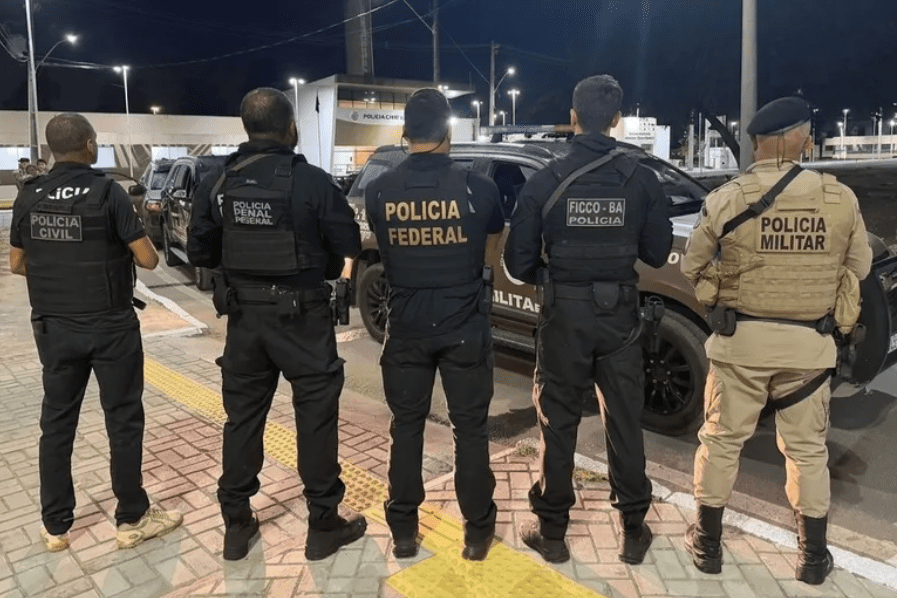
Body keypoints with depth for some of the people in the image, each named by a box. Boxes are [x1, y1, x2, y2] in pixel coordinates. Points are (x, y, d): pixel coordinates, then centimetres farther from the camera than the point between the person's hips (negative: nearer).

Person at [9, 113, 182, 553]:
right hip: (110, 325, -5)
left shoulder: (28, 197, 2)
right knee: (123, 420, 6)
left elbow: (17, 265, 10)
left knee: (57, 422, 13)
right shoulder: (107, 192, -12)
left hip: (53, 326, 5)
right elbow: (148, 261, -12)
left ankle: (55, 525, 23)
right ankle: (132, 519, 16)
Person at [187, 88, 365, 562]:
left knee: (242, 417, 14)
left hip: (244, 315, 4)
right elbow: (348, 247, -8)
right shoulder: (312, 181, -13)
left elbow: (200, 253, 5)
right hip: (302, 315, -4)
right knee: (316, 417, 7)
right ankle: (324, 525, 17)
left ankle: (236, 524, 26)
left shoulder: (217, 183, 0)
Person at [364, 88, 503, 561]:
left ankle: (403, 530, 24)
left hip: (406, 325, 1)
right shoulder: (477, 187, -9)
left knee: (406, 426, 14)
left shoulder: (379, 191, -6)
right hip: (465, 325, -1)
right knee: (470, 428, 10)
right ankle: (477, 530, 22)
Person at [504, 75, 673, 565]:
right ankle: (633, 530, 24)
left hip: (564, 312, -1)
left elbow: (518, 262, -6)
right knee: (624, 421, 13)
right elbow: (657, 254, 2)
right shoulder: (642, 180, -4)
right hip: (619, 311, 2)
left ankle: (552, 531, 21)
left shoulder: (546, 180, -8)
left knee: (557, 422, 10)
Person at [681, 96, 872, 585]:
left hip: (741, 338, -1)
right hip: (808, 342, 2)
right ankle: (814, 556, 29)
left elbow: (691, 266, -1)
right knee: (807, 449, 17)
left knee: (722, 442, 13)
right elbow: (859, 265, 9)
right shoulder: (840, 199, -6)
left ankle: (707, 543, 26)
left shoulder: (727, 199, -11)